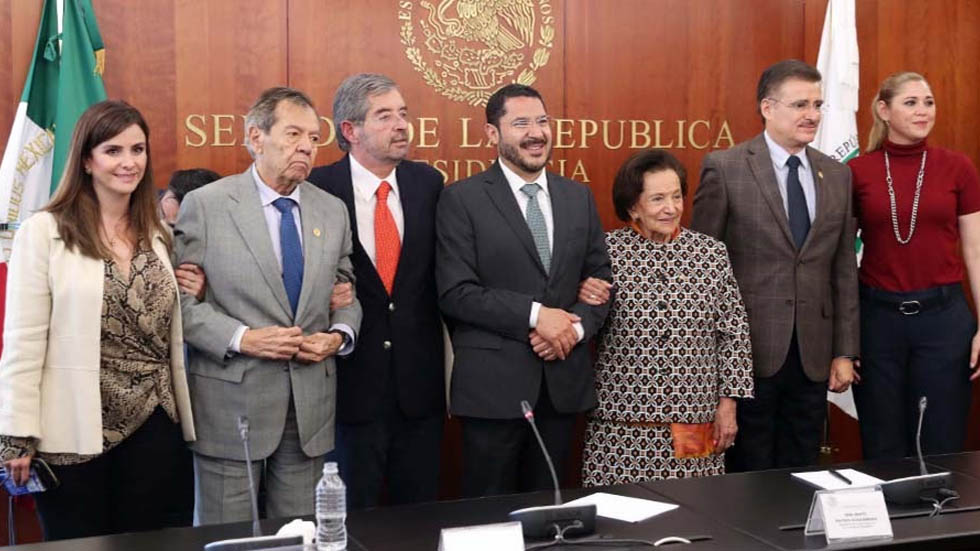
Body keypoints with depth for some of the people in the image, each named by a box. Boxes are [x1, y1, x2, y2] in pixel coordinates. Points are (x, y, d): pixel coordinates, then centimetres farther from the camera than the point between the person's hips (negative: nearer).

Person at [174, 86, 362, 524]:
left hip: (311, 405, 4)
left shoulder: (332, 210, 10)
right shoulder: (204, 205, -4)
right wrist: (240, 338, -17)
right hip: (232, 402, -4)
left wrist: (340, 334, -4)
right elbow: (179, 298, -6)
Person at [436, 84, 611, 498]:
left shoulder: (579, 197, 11)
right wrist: (534, 314, -18)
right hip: (493, 384, -4)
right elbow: (456, 292, -12)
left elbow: (600, 278, 12)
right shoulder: (462, 199, -5)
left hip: (564, 380, 5)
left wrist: (577, 327, -8)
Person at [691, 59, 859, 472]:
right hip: (747, 349, -4)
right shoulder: (724, 168, -6)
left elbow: (844, 269, 10)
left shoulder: (837, 175, 9)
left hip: (813, 356, 4)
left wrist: (844, 351, 7)